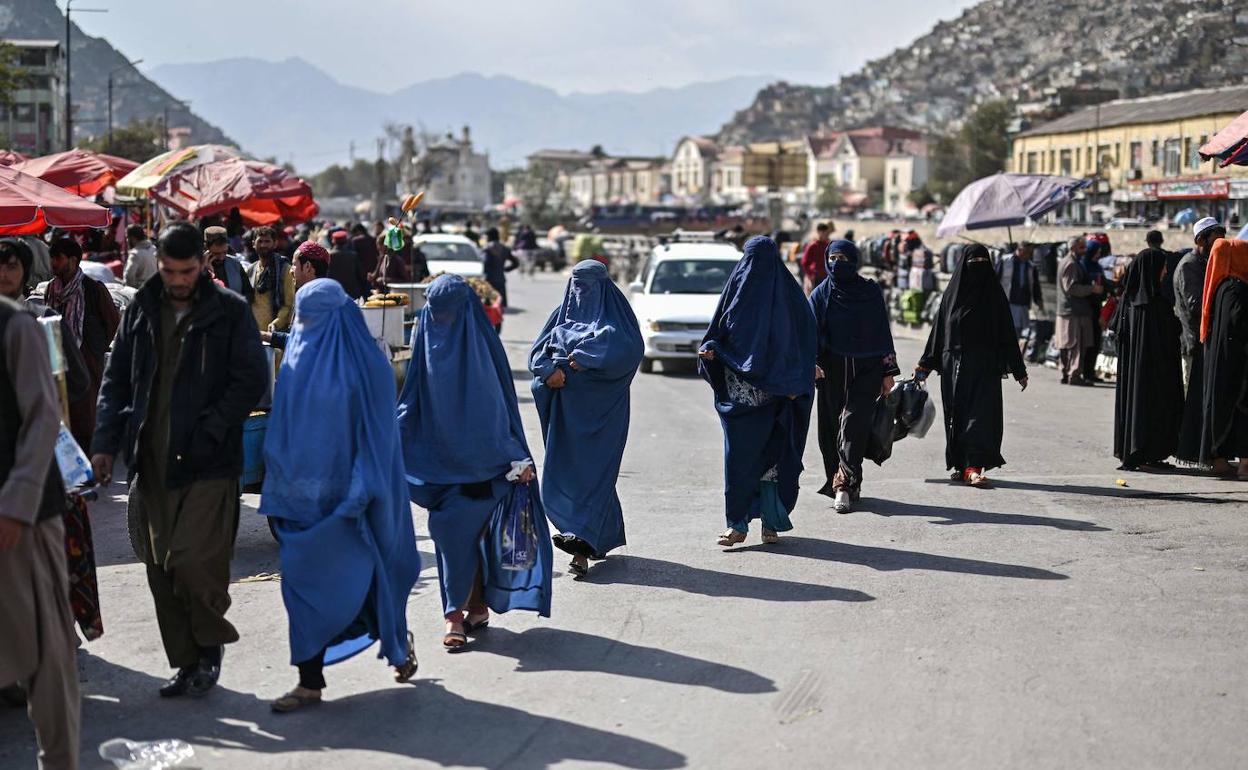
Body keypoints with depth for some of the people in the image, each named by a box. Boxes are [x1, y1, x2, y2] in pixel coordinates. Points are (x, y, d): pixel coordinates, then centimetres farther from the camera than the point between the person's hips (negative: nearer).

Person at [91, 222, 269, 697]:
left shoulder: (230, 311, -1)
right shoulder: (141, 310, 11)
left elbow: (252, 381, -4)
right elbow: (116, 380, 16)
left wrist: (210, 431, -13)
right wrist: (106, 443, 6)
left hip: (208, 464, -5)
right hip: (151, 462, 5)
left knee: (191, 561, -13)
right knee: (160, 568, 6)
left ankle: (211, 643, 12)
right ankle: (187, 662, 19)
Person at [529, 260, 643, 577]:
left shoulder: (614, 314, 1)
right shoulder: (563, 314, 15)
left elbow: (629, 348, -16)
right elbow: (539, 351, 8)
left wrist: (584, 358, -17)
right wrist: (552, 370, -13)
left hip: (600, 406, -6)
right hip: (566, 408, 6)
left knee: (591, 470, -11)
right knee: (564, 467, 7)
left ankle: (581, 544, -19)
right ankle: (603, 535, 21)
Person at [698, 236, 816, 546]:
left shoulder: (788, 294, 0)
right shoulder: (737, 287, 8)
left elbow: (805, 339, -1)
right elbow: (720, 333, 12)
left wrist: (795, 384, -10)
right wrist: (710, 351, -10)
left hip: (774, 391, -2)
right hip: (738, 390, 2)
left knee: (772, 453, 1)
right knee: (738, 454, -2)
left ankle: (771, 522, 9)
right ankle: (737, 524, 3)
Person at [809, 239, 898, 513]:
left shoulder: (871, 292, 5)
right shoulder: (821, 294, 5)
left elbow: (883, 331, 8)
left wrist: (889, 371, 4)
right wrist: (812, 362, -21)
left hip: (866, 369, -1)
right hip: (832, 370, 2)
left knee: (854, 423, -12)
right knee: (832, 426, 2)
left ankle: (843, 484, -18)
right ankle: (850, 484, 12)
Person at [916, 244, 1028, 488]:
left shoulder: (994, 293, 3)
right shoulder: (953, 292, 7)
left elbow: (1007, 331, 3)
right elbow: (939, 328, 9)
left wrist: (1018, 370, 1)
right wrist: (926, 363, 6)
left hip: (985, 365, -2)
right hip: (954, 363, 2)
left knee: (982, 412, -11)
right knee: (957, 414, 5)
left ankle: (973, 467, -17)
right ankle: (960, 465, 17)